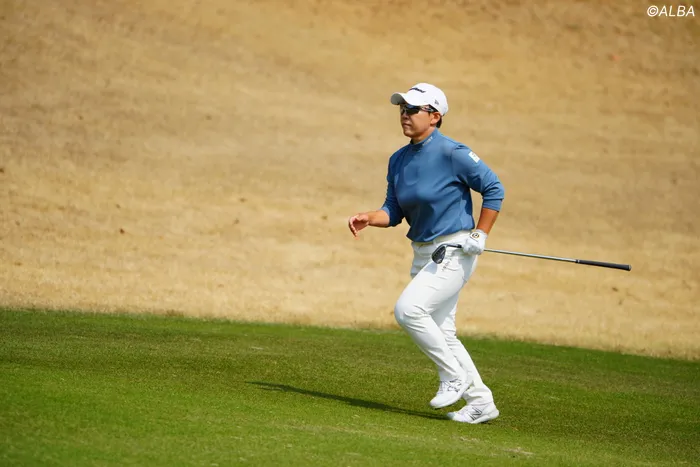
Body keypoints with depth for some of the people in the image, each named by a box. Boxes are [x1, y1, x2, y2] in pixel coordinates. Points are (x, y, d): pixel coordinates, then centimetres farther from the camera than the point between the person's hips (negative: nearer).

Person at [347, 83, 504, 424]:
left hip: (455, 251, -9)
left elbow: (494, 189, -10)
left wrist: (480, 235, -12)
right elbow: (394, 212, 10)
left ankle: (455, 377, -5)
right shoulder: (398, 160, 7)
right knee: (440, 334, 11)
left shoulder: (452, 153, -15)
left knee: (408, 309, -21)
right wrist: (369, 218, -9)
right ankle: (480, 402, 22)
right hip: (424, 254, 9)